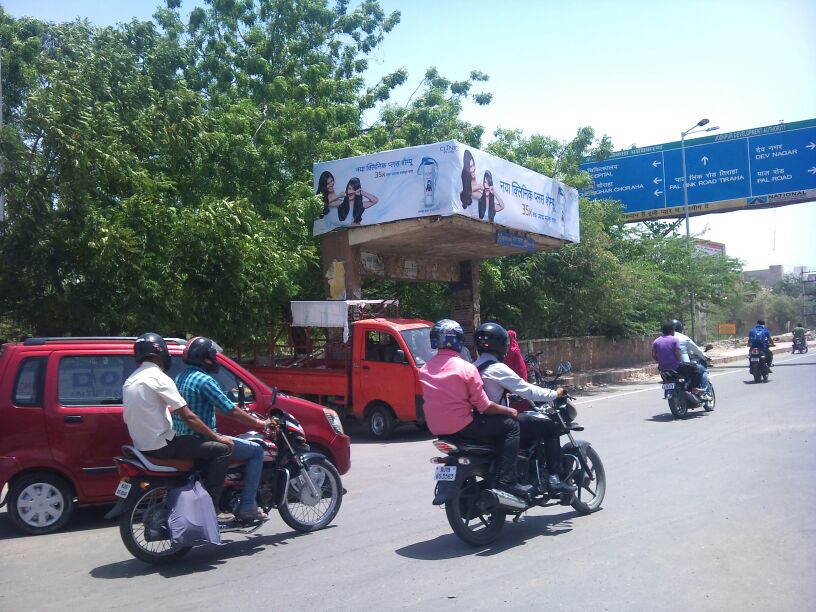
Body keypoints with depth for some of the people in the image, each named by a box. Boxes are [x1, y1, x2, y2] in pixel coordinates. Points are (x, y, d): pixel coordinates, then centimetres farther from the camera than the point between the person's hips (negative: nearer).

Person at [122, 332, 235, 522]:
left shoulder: (130, 381, 13)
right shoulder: (158, 377, -14)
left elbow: (128, 419, 22)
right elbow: (188, 417, -16)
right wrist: (217, 437, -9)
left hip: (142, 446, 9)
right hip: (162, 445, -9)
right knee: (221, 449, -8)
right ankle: (210, 507, -10)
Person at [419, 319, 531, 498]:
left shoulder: (425, 369, 7)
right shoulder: (466, 368, -13)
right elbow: (484, 406, -11)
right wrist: (508, 410, 5)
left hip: (436, 428, 8)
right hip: (461, 426, -8)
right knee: (511, 425, 3)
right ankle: (507, 481, -6)